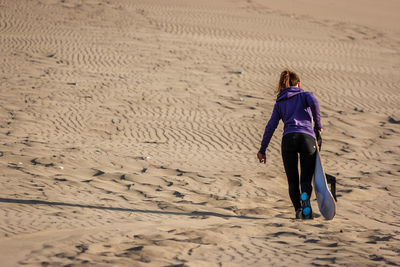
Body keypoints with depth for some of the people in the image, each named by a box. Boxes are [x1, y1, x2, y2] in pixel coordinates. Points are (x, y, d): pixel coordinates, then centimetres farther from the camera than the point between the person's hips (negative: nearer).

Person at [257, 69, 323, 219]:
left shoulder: (279, 103, 23)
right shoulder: (304, 95, 18)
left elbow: (271, 126, 15)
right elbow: (313, 102, -7)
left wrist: (262, 150, 15)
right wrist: (318, 125, 3)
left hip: (288, 139, 1)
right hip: (307, 138, -1)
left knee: (293, 181, 10)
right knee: (306, 180, 5)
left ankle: (298, 208, -16)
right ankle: (305, 196, -30)